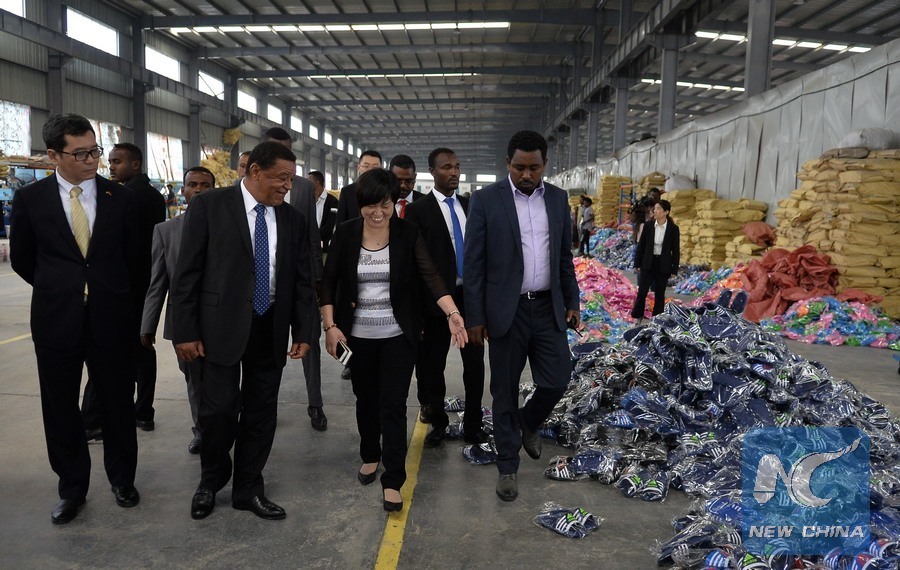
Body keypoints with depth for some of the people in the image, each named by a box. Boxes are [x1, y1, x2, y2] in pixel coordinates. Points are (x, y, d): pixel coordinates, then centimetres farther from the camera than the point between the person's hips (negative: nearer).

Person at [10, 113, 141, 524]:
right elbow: (22, 259, 10)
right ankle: (72, 487, 27)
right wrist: (58, 291, 12)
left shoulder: (121, 198, -1)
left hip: (111, 320, 0)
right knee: (61, 409, 10)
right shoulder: (30, 199, -2)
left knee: (117, 404, 10)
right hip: (56, 321, 0)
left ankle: (122, 478, 29)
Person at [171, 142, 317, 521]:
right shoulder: (209, 205, -4)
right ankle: (211, 481, 26)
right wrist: (185, 331, -9)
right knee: (220, 409, -2)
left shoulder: (292, 219, 7)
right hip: (222, 327, -4)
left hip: (271, 330, 4)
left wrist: (303, 331, 3)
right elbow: (187, 272, -5)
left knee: (261, 412, 9)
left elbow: (302, 280, 10)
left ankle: (248, 489, 26)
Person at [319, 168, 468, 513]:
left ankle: (393, 481, 4)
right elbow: (329, 281, 0)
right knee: (366, 399, 16)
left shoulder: (408, 234, -7)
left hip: (398, 335, -2)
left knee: (393, 404, -4)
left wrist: (453, 313, -29)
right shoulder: (346, 233, -4)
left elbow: (430, 275, -15)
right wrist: (330, 326, -7)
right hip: (358, 335, 2)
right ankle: (370, 455, 40)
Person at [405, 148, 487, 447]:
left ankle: (472, 426, 21)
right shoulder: (418, 210, -5)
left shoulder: (470, 206, 10)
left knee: (475, 363, 8)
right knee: (433, 366, 9)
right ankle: (438, 422, 28)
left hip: (472, 296, 4)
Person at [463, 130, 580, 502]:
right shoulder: (486, 199, -7)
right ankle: (507, 465, 22)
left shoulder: (558, 198, 6)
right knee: (505, 391, 5)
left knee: (556, 380, 4)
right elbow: (473, 263, -6)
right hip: (507, 310, -3)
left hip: (548, 307, 4)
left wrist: (572, 301, 10)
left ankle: (527, 424, 36)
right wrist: (475, 317, -8)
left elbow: (564, 255, 14)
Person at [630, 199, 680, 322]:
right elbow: (641, 245, 3)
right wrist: (636, 263, 2)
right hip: (648, 263, 1)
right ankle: (638, 317, 16)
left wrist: (674, 269, -4)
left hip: (663, 265, -1)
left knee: (659, 294, 9)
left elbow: (676, 250, -2)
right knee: (642, 292, 1)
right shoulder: (648, 225, -3)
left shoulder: (673, 229, -7)